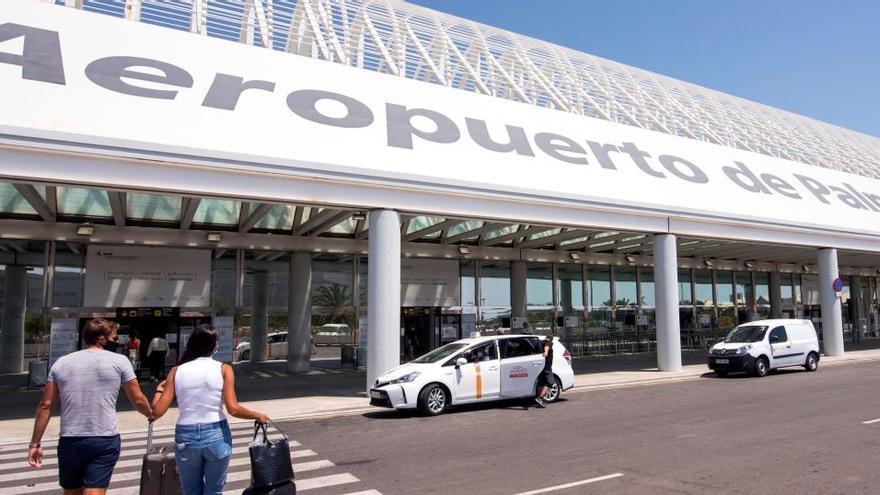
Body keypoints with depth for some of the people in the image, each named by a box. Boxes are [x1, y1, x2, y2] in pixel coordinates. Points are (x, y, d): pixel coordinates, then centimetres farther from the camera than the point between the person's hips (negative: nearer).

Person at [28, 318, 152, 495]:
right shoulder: (119, 361, -3)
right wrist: (151, 414, 20)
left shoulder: (61, 363, 7)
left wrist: (35, 443, 12)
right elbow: (138, 400, 0)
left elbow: (45, 405, 6)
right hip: (105, 440, -4)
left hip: (69, 441, 4)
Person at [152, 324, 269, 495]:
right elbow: (233, 409, -14)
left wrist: (159, 389, 16)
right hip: (217, 436, -2)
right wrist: (258, 415, 2)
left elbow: (157, 412, -2)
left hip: (185, 438, 2)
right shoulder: (223, 369, -5)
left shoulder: (176, 371, 0)